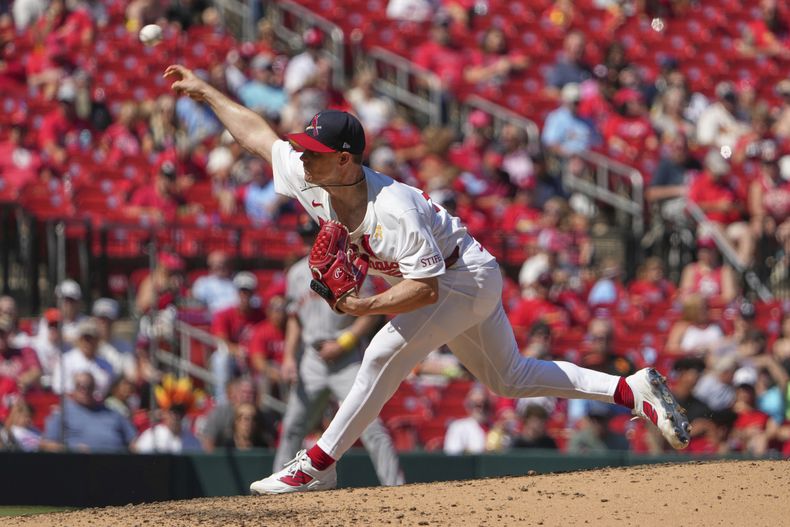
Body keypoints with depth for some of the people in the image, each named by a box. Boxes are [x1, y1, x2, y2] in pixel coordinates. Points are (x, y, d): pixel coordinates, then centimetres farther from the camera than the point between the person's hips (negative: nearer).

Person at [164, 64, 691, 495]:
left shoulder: (394, 210, -35)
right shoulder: (311, 180, -13)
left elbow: (426, 287, -34)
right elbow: (260, 134, 1)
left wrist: (368, 306, -39)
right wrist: (205, 90, 3)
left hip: (467, 276, -10)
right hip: (455, 285, 10)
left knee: (385, 355, -21)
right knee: (509, 378, 15)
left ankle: (319, 463, -13)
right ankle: (634, 390, 16)